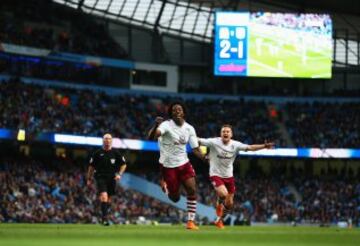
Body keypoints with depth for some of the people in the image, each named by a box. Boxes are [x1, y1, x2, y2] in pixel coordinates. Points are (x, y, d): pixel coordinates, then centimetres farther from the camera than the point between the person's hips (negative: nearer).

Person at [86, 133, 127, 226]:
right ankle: (104, 218, -23)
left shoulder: (115, 153, 5)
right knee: (104, 196, -20)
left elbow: (123, 165, 13)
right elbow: (91, 166, 11)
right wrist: (89, 179, 10)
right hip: (101, 178, -2)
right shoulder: (97, 153, 3)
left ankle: (104, 216, 26)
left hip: (112, 179, 2)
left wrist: (119, 174, -2)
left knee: (109, 199, 8)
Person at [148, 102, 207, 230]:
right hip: (168, 165, -4)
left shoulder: (189, 128, 0)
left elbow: (195, 149, 2)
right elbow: (151, 137, -34)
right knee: (175, 198, 1)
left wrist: (204, 157, -18)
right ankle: (165, 186, 36)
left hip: (184, 164, 4)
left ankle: (191, 221, -7)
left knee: (192, 190, -15)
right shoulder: (166, 125, -17)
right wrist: (156, 126, -54)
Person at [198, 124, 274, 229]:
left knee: (229, 204, 7)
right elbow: (198, 141, -16)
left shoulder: (235, 145, -7)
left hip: (229, 176, 4)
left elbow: (250, 147, -11)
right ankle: (219, 204, 7)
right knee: (223, 194, -30)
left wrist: (264, 146, -22)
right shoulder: (214, 142, -15)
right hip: (216, 175, -4)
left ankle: (219, 220, 33)